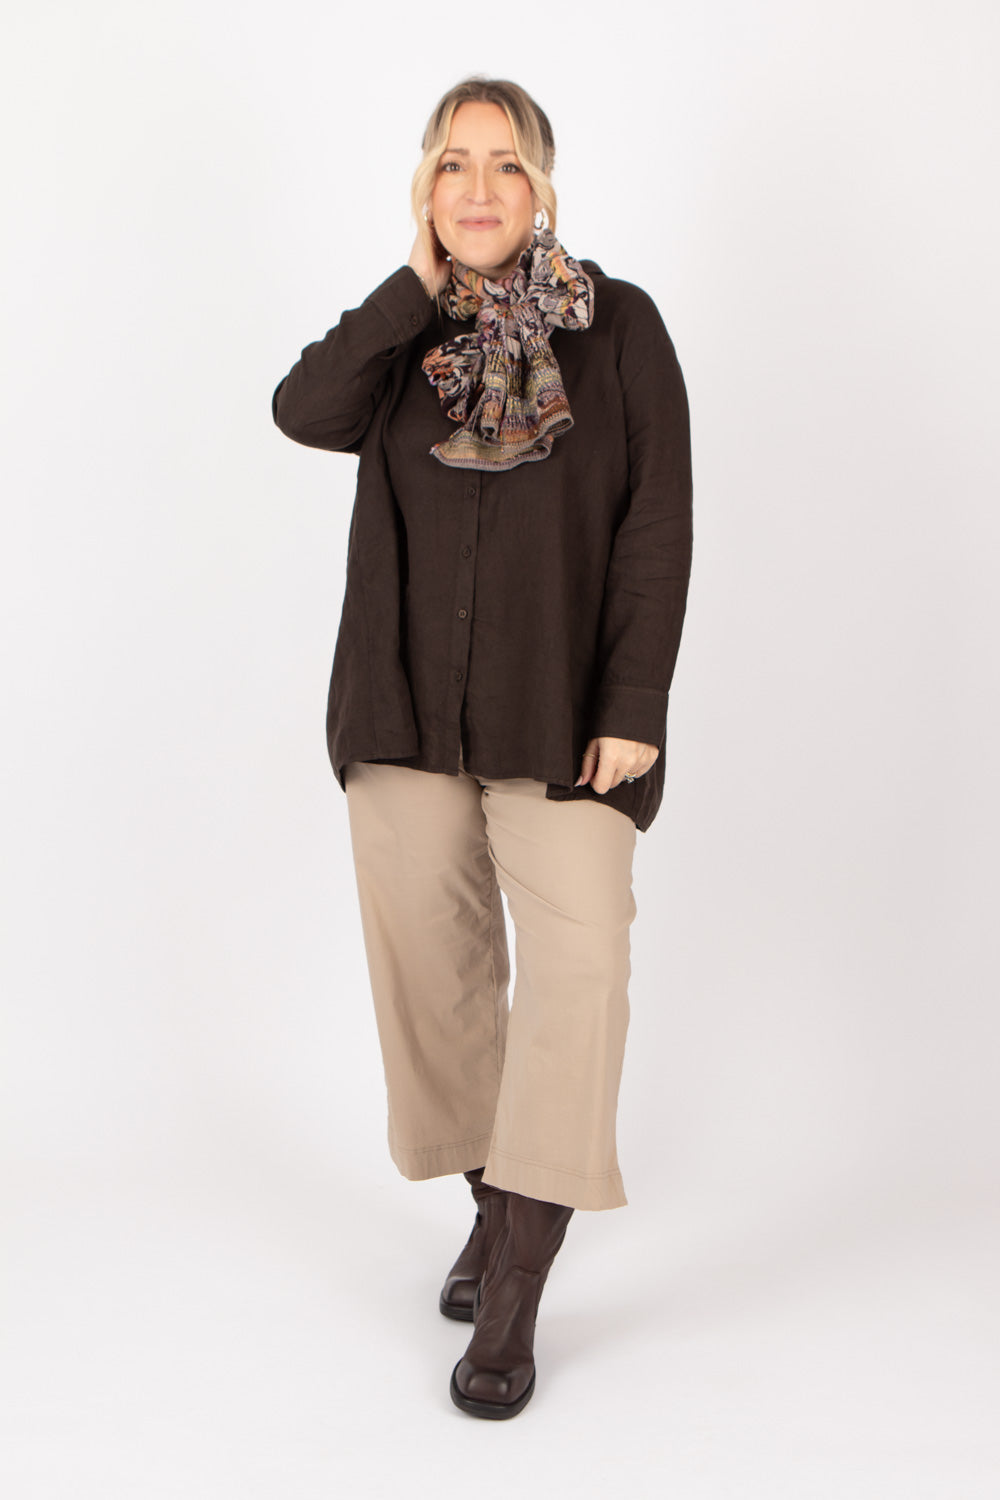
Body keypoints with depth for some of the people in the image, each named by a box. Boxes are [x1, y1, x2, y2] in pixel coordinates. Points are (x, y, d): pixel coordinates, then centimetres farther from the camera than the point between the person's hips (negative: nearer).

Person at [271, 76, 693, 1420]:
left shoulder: (620, 325, 2)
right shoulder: (402, 336, 11)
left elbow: (657, 529, -4)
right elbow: (305, 412, -11)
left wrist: (634, 708, -11)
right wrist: (420, 285, -7)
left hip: (560, 710, -3)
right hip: (408, 706, 3)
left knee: (578, 961, -14)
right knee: (437, 966, 7)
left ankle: (516, 1291, -5)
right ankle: (496, 1207, 29)